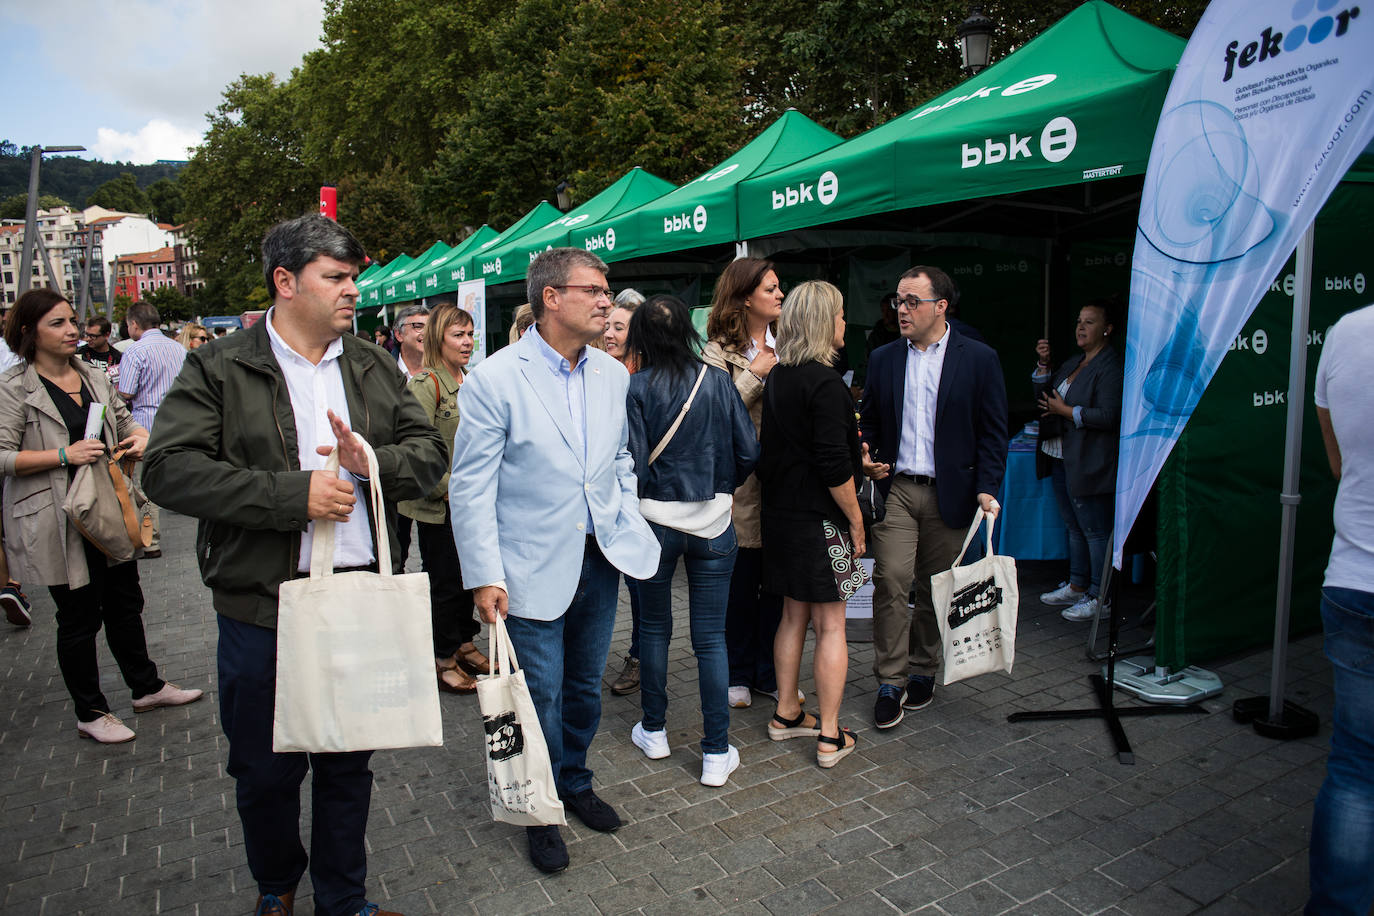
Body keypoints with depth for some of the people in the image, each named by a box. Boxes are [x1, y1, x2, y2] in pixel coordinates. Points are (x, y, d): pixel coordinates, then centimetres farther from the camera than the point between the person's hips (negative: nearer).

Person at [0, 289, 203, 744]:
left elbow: (124, 419, 16)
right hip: (60, 522, -6)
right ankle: (90, 713, 20)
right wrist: (64, 455, -23)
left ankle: (146, 687, 33)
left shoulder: (94, 377, 8)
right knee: (79, 616, 5)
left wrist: (140, 434, -6)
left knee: (125, 602, 17)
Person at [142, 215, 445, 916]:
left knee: (350, 766, 17)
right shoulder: (219, 370, -5)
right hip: (263, 610, -3)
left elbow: (429, 451, 6)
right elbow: (170, 471, -15)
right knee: (265, 772, 15)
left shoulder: (374, 368, 8)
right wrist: (294, 493, -21)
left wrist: (373, 460, -15)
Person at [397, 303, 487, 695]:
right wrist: (448, 488, -18)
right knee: (444, 580, 3)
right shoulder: (425, 383, -13)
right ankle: (443, 659, 16)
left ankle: (464, 644, 31)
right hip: (439, 505, -7)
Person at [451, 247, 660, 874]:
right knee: (541, 696, 7)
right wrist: (485, 577, -15)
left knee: (585, 686, 20)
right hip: (535, 569, -5)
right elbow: (471, 487, -13)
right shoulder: (495, 379, -14)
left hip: (600, 560, 5)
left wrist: (628, 526, 7)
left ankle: (575, 782, 44)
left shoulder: (612, 375, 4)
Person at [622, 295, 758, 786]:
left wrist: (639, 498, 8)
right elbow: (749, 453, -2)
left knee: (654, 627, 17)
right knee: (711, 638, 6)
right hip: (714, 522, 1)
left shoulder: (637, 387, -9)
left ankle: (654, 731, 30)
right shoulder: (718, 381, -3)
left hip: (655, 521, -1)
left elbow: (634, 463, -12)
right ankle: (717, 753, 12)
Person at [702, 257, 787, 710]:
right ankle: (738, 674, 23)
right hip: (742, 481, -4)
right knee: (741, 580, 6)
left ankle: (770, 672, 26)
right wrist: (755, 374, -13)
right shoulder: (719, 351, -3)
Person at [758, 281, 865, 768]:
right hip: (821, 519, -8)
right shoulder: (825, 382, -17)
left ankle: (786, 714, 29)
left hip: (782, 513, 8)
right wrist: (856, 521, -11)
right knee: (831, 626, 2)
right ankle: (830, 736, 11)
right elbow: (834, 465, -21)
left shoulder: (777, 377, 8)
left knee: (794, 616, 18)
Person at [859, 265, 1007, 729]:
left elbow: (993, 431, 0)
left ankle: (923, 671, 28)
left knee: (934, 588, 10)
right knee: (890, 581, -8)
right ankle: (891, 681, 3)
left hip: (949, 493, -1)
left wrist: (987, 489, -9)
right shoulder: (883, 358, 8)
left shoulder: (979, 359, 0)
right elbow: (868, 420, 15)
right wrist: (866, 455, -4)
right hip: (896, 487, 1)